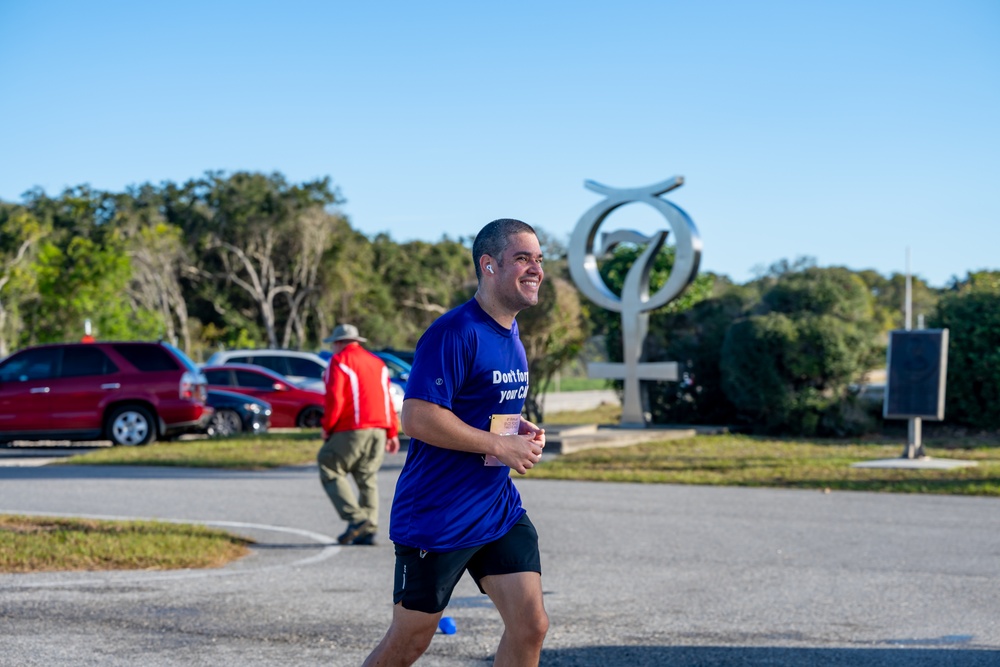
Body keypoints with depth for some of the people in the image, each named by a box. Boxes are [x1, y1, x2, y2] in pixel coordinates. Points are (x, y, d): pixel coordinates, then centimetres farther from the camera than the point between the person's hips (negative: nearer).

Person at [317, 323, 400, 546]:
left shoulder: (339, 361, -2)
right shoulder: (377, 363, 19)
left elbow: (334, 398, -12)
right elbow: (387, 399, 16)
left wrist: (327, 427, -2)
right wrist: (392, 432, 17)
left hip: (351, 430, -7)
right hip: (378, 430, 7)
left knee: (330, 471, 1)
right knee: (368, 479, 10)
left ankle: (356, 518, -13)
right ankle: (369, 531, 4)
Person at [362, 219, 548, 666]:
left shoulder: (511, 336, 11)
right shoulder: (455, 332, -18)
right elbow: (417, 418, -25)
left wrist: (522, 429, 5)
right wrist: (501, 446, -20)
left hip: (500, 511, 8)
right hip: (436, 519, -8)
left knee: (530, 627, -1)